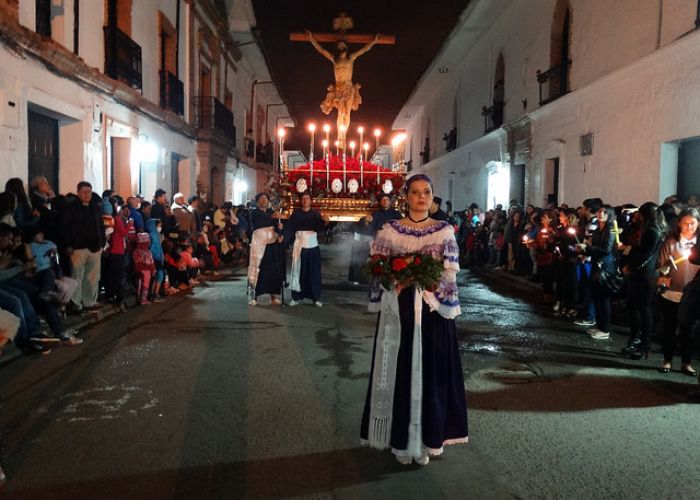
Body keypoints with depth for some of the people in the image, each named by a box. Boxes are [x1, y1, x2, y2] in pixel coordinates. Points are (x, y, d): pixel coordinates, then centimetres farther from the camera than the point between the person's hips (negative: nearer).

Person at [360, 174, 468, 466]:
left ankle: (428, 436, 19)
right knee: (400, 370, 3)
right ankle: (403, 439, 15)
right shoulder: (390, 230, 2)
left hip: (433, 310, 1)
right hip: (399, 309, 0)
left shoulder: (445, 231, 4)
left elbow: (450, 274, -2)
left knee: (432, 370, 5)